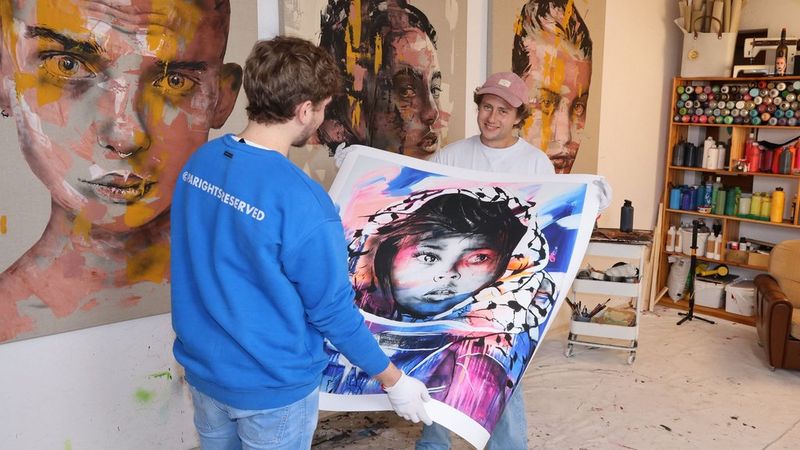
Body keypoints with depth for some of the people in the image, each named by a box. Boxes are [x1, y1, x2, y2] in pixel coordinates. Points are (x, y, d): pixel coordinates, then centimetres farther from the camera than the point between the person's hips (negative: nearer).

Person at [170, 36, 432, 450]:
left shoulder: (200, 162, -7)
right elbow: (333, 311, -20)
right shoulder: (302, 203, -29)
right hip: (272, 385, -6)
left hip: (203, 367, 7)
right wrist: (394, 380, -7)